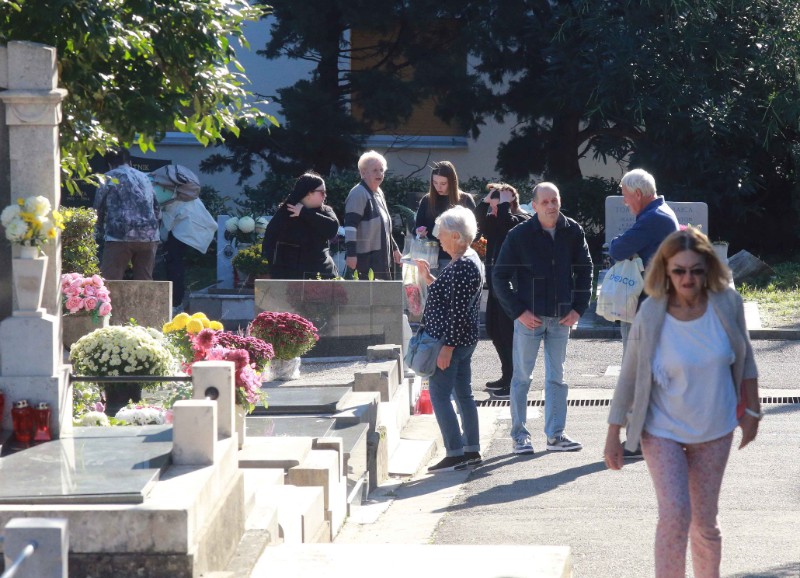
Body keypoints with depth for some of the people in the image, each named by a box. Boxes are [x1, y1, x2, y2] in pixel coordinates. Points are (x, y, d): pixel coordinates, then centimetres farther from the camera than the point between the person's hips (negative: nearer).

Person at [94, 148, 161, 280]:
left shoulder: (109, 178, 5)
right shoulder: (144, 178, 20)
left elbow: (99, 208, 8)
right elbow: (157, 209, 23)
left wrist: (100, 229, 24)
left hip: (121, 236, -5)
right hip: (149, 236, 5)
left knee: (110, 280, -5)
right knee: (145, 281, 10)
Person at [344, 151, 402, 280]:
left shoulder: (378, 193, 17)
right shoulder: (358, 194, -12)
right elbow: (350, 225, -20)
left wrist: (394, 249, 29)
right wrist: (351, 253, -28)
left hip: (381, 259, 9)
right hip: (364, 260, -9)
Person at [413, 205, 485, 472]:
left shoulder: (462, 266, -20)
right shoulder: (469, 260, 13)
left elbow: (458, 311, -23)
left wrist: (448, 346, -23)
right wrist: (428, 277, 14)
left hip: (453, 339, -11)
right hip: (465, 339, 11)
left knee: (439, 394, -7)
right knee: (463, 393, 14)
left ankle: (455, 454, -9)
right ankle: (472, 450, 18)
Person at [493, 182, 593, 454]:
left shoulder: (573, 232, -1)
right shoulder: (520, 235, -9)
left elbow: (584, 270, 10)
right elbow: (499, 276, -5)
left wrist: (578, 308, 0)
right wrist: (518, 311, -11)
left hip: (561, 317, 3)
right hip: (529, 317, -3)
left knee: (556, 377, 8)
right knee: (522, 376, 3)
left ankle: (555, 435, 15)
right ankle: (519, 435, 10)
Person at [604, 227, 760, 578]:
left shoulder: (727, 305, -12)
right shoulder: (650, 318, -18)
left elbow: (744, 360, 5)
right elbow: (629, 377, -9)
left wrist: (751, 411, 9)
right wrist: (613, 435, -5)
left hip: (714, 431, 3)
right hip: (663, 432, -2)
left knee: (704, 520, 11)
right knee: (675, 515, -15)